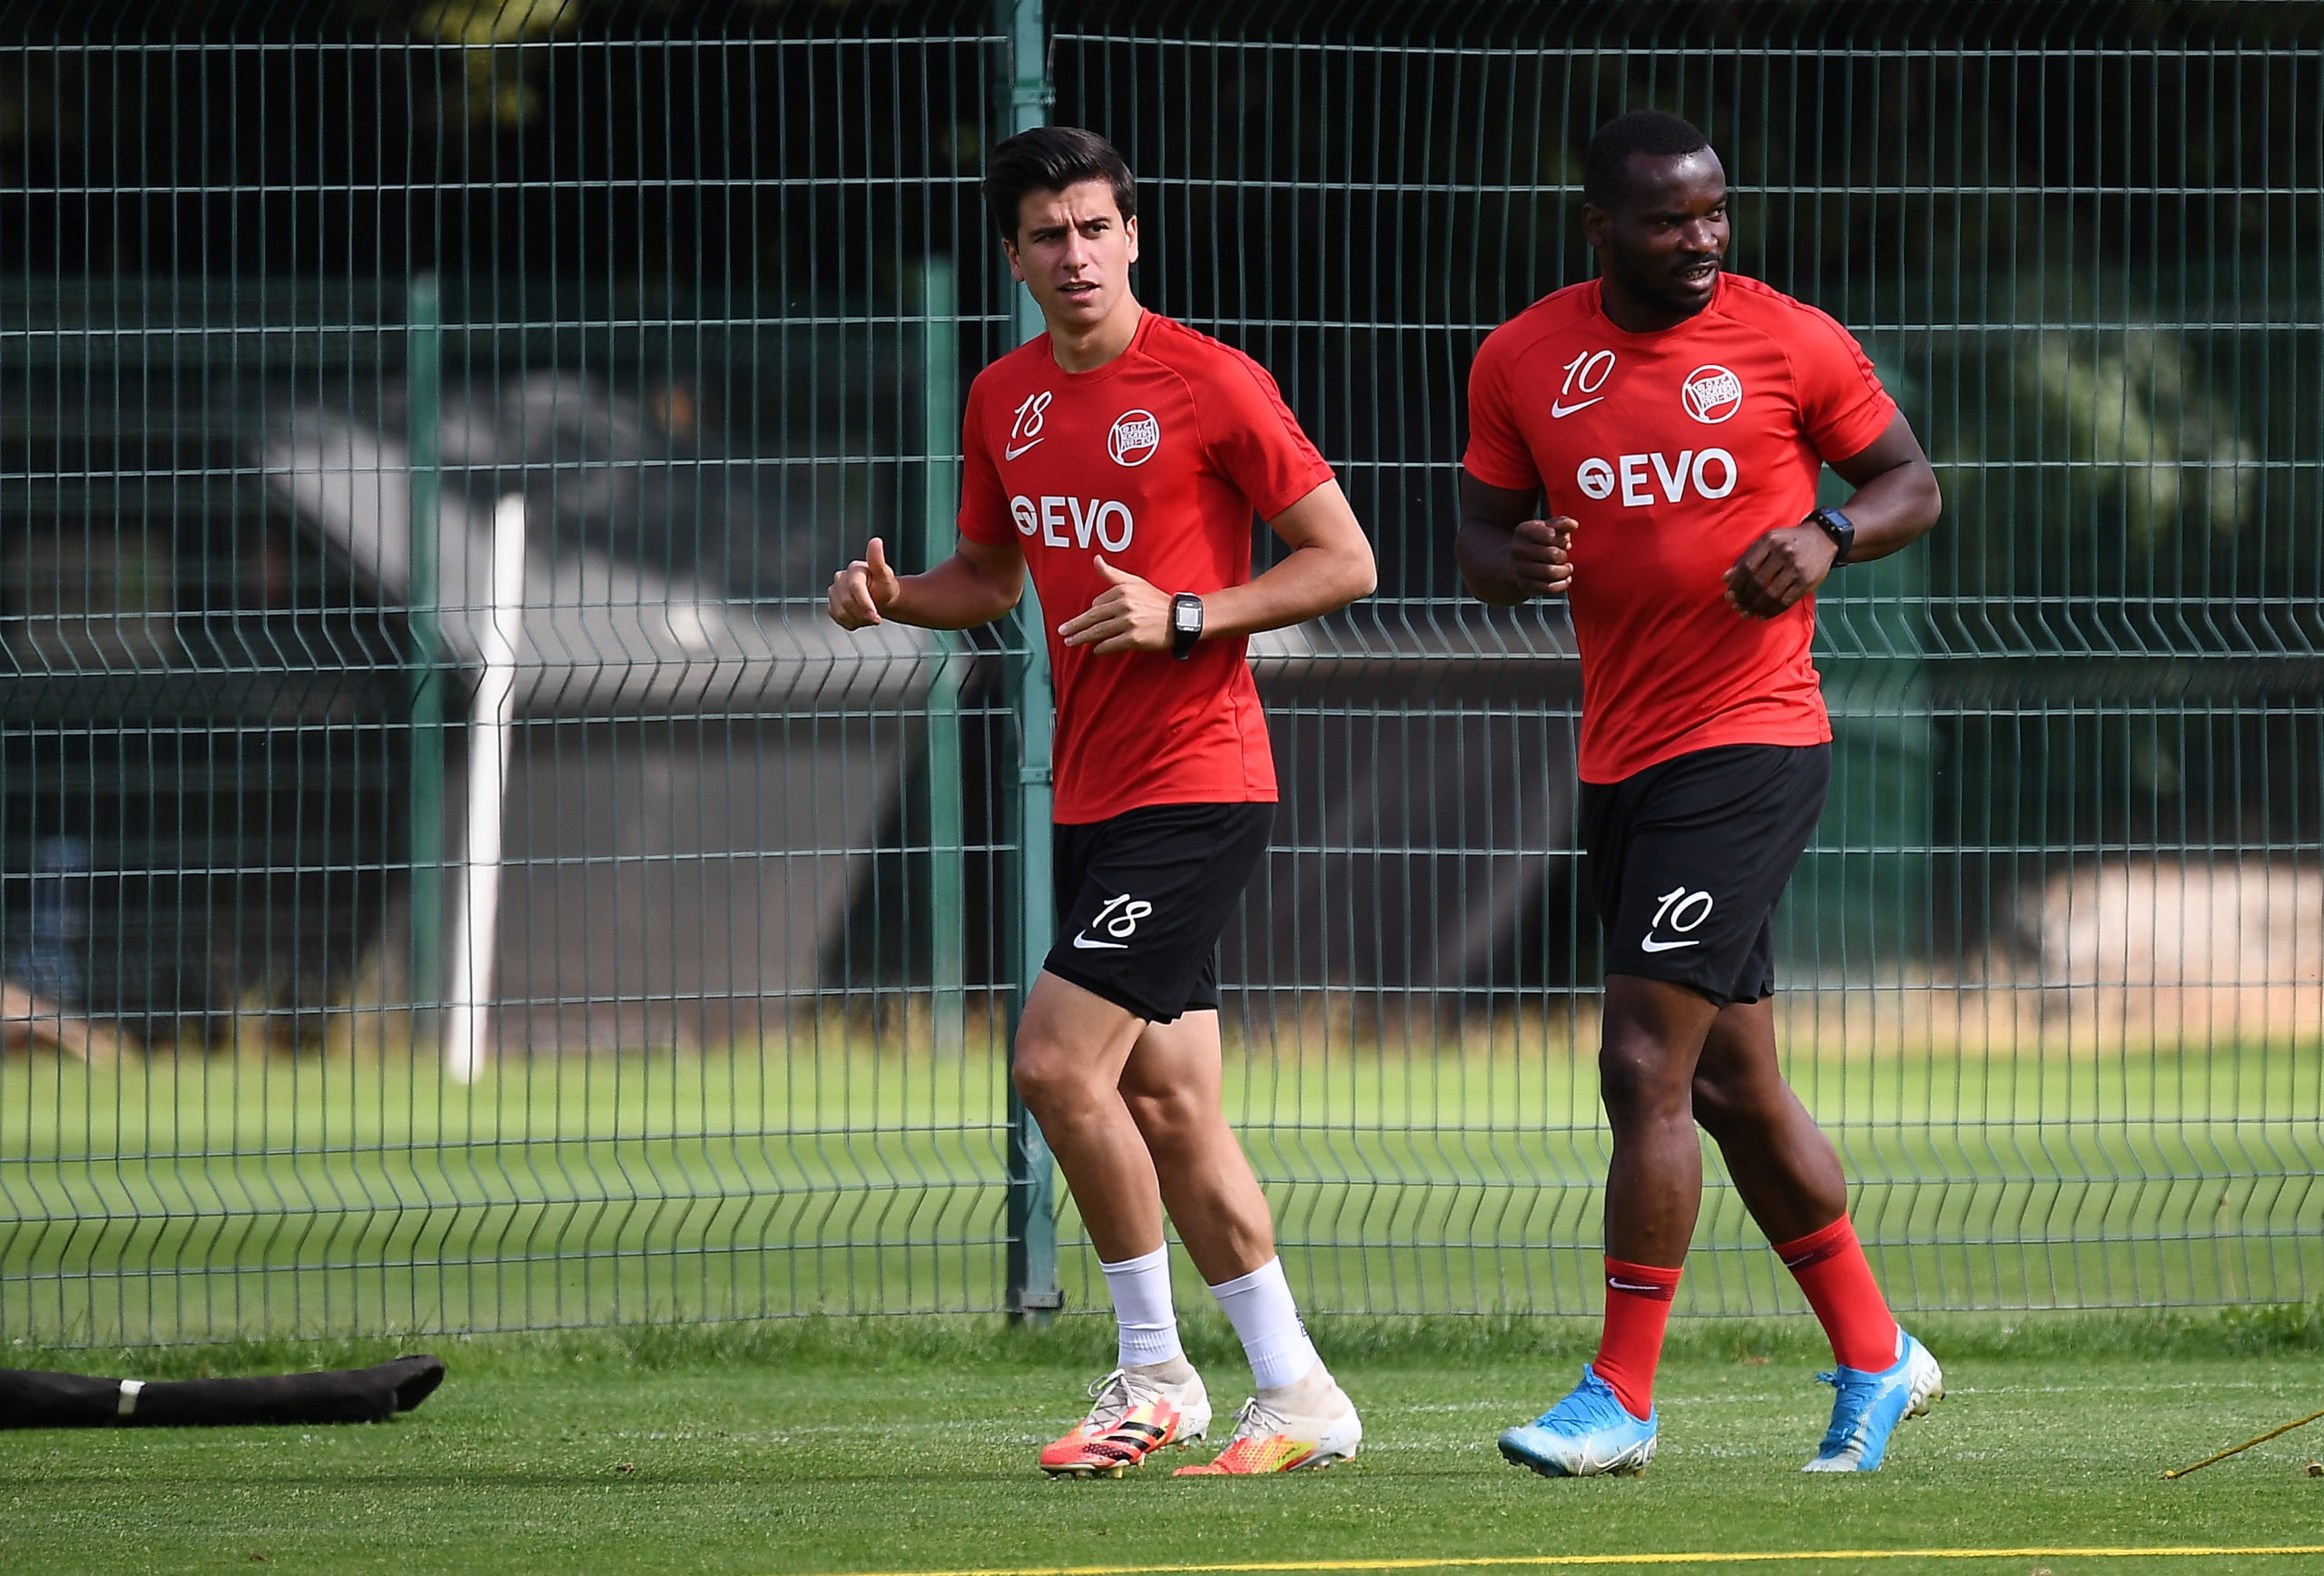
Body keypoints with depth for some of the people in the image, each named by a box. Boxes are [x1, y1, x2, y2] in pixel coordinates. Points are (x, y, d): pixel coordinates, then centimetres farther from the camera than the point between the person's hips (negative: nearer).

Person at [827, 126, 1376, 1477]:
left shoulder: (1211, 385, -10)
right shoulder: (1004, 401, 11)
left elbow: (1347, 563, -8)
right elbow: (992, 576, 24)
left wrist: (1185, 616, -19)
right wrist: (891, 595, 3)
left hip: (1198, 783, -7)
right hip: (1094, 794, 7)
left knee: (1059, 1060, -15)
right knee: (1167, 1103, 6)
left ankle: (1157, 1376, -2)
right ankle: (1299, 1394, 12)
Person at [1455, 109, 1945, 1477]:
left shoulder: (1791, 341, -5)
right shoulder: (1525, 361, 5)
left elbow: (1912, 482, 5)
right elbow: (1485, 531, 12)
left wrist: (1829, 538, -15)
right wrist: (1512, 561, -11)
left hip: (1751, 742, -6)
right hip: (1622, 753, 6)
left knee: (1646, 1065, -12)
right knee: (1734, 1086, 13)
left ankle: (1621, 1400, -6)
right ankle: (1877, 1357, 27)